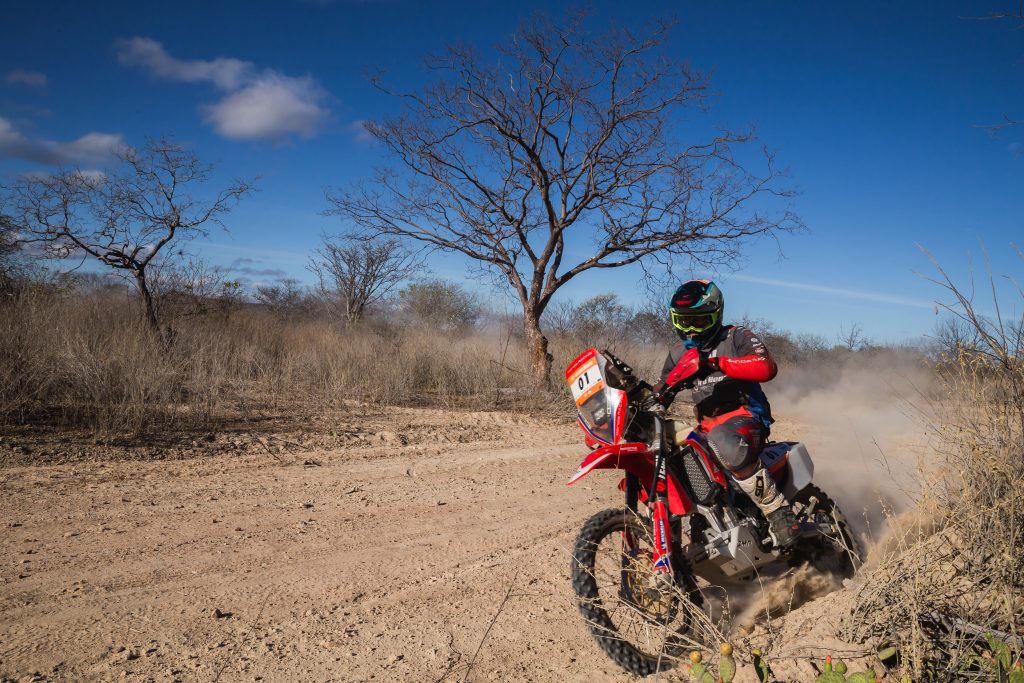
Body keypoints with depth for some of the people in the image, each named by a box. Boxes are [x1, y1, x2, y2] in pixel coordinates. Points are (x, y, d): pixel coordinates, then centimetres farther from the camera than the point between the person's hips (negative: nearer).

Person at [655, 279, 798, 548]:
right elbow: (662, 392, 20)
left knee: (723, 442, -41)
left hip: (745, 415, -7)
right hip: (706, 427, 7)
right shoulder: (679, 352, 16)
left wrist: (718, 363, -28)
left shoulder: (737, 337, -1)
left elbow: (767, 368, -19)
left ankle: (778, 510, -29)